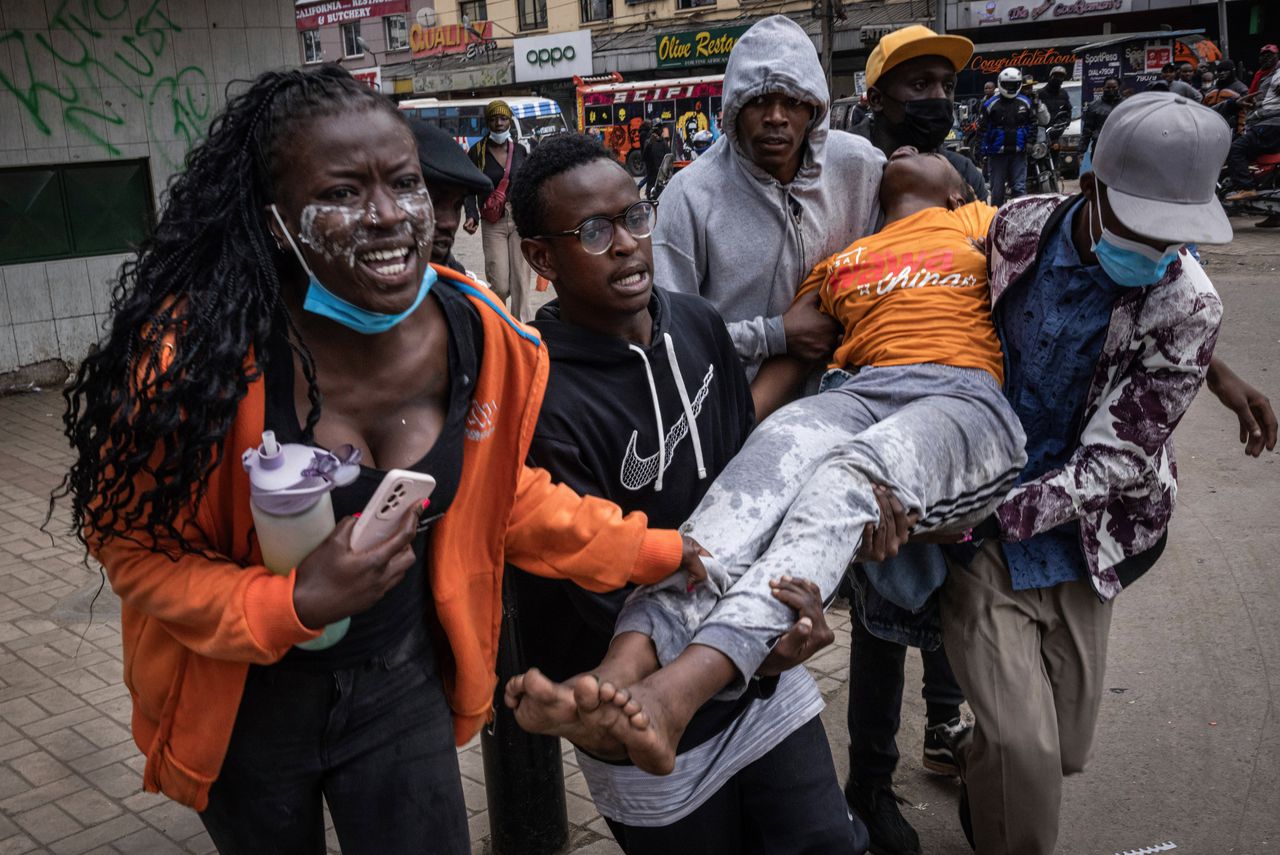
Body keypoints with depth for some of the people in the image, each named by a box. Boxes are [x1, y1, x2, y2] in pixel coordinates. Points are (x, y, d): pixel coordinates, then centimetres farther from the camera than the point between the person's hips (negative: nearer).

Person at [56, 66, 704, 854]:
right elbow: (139, 548, -15)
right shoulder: (197, 353, -27)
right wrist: (292, 605, -30)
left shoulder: (477, 336, -15)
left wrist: (653, 553, -2)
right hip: (246, 697, -1)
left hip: (403, 680, 2)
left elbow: (501, 496, 1)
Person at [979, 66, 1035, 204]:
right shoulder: (990, 104, -3)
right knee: (997, 189, 4)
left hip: (1019, 152, 2)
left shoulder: (1026, 103, 8)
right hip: (997, 153, -2)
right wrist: (985, 148, -4)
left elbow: (1032, 124, 18)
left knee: (1020, 187, -2)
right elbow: (982, 127, 0)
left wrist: (1029, 141, 8)